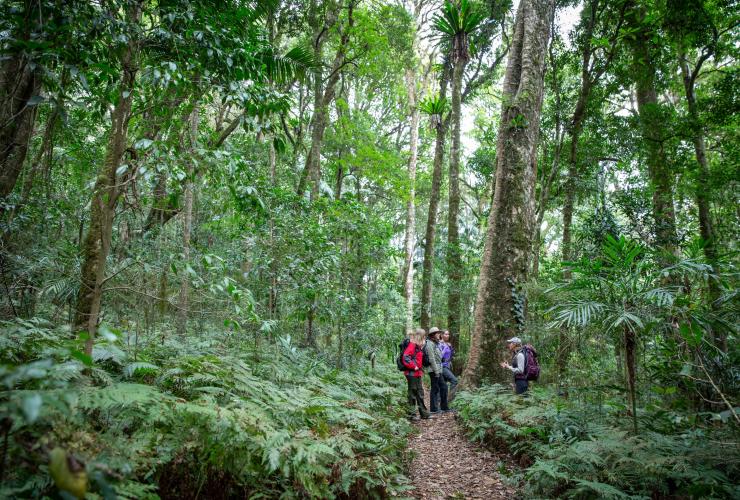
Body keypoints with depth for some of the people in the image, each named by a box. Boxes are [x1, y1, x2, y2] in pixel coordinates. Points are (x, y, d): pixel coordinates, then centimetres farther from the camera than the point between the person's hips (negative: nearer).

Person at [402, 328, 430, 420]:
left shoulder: (417, 346, 14)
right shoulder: (412, 345, -16)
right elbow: (405, 358, -26)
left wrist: (420, 367, 13)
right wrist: (414, 367, -20)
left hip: (417, 374, 10)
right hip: (412, 374, -10)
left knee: (420, 394, 15)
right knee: (412, 394, 0)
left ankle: (424, 413, 23)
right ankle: (412, 415, 9)